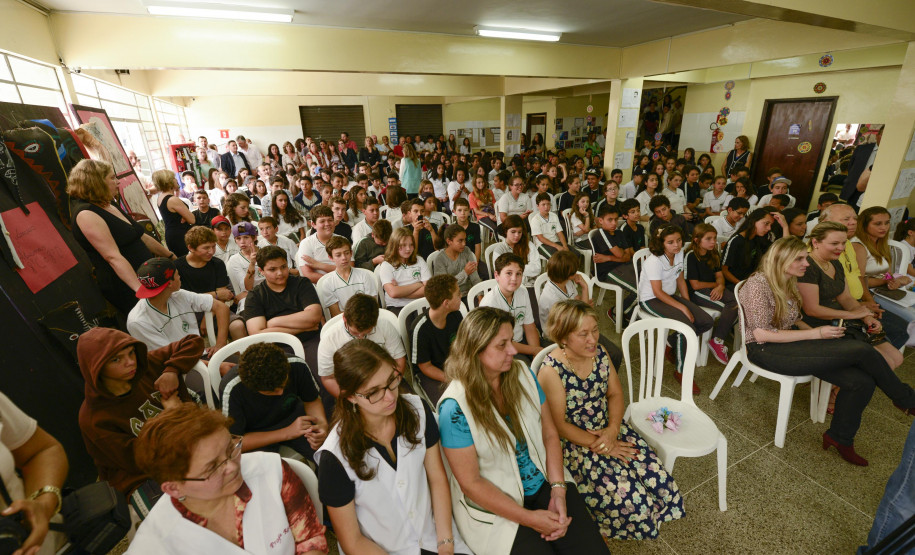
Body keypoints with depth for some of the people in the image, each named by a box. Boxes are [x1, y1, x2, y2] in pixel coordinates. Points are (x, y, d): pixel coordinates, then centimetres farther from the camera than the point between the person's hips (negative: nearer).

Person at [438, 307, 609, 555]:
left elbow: (549, 434, 1)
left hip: (543, 482, 4)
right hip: (496, 506, -4)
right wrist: (529, 518, -15)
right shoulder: (455, 407, -22)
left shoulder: (522, 374, -5)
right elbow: (471, 482, -16)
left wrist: (558, 490, -10)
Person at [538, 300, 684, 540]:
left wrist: (612, 430, -12)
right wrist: (599, 446, -16)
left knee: (657, 476, -8)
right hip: (573, 442, -5)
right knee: (626, 493, -17)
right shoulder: (551, 371, -23)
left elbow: (615, 394, 3)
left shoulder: (599, 352, -5)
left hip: (609, 429, 6)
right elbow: (558, 424, -18)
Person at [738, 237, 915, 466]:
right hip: (765, 351, -9)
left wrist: (819, 332, 1)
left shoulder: (789, 283, 11)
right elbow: (761, 334, -21)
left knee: (862, 381, -10)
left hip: (788, 342, 9)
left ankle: (840, 438, 12)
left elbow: (792, 320, 21)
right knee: (861, 351, -17)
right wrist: (815, 334, -15)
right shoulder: (758, 284, -18)